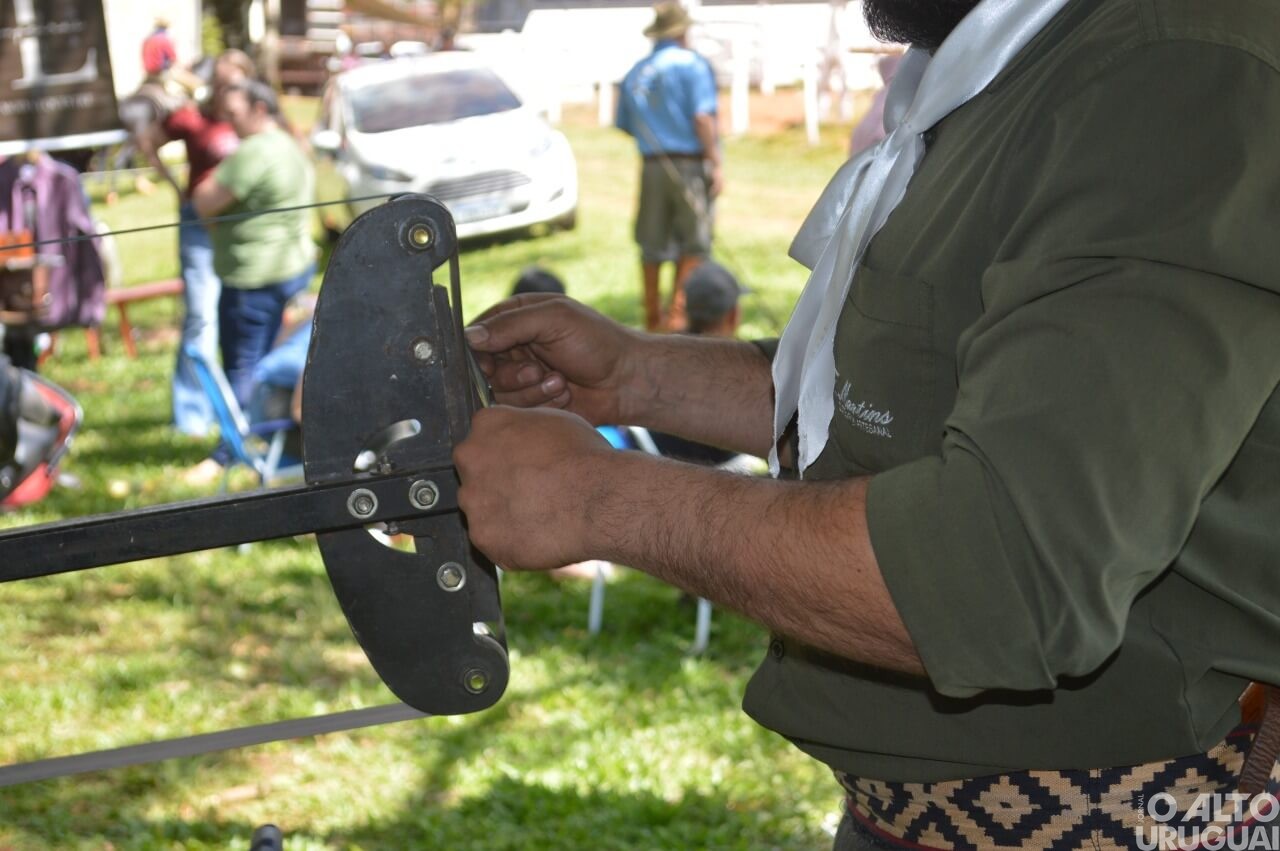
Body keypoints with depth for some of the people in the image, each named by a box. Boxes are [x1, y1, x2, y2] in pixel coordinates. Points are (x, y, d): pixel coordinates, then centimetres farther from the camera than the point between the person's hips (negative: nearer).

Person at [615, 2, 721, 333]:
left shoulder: (635, 73, 10)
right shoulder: (692, 64, -5)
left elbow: (624, 125, 14)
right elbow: (703, 118, -14)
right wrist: (716, 164, -13)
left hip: (652, 166, 5)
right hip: (690, 162, -5)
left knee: (652, 244, 10)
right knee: (693, 244, 4)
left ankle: (653, 317, 17)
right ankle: (679, 311, 0)